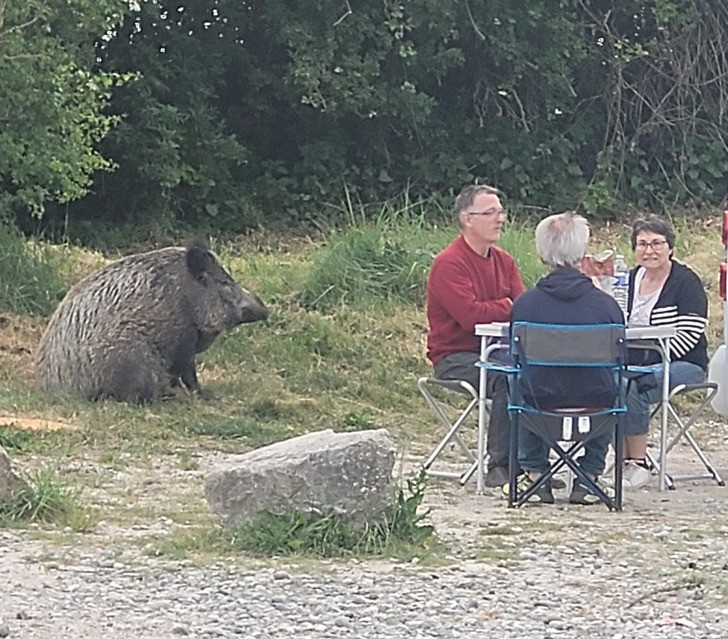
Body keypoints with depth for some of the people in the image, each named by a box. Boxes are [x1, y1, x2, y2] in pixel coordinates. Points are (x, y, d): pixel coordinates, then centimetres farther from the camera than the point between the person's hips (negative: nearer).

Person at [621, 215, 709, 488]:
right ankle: (624, 460, -17)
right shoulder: (632, 279, 14)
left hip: (684, 364, -6)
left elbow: (689, 335, -15)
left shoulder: (686, 282, -6)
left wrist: (648, 363, -22)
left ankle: (639, 464, -22)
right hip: (638, 362, 6)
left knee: (633, 389, -33)